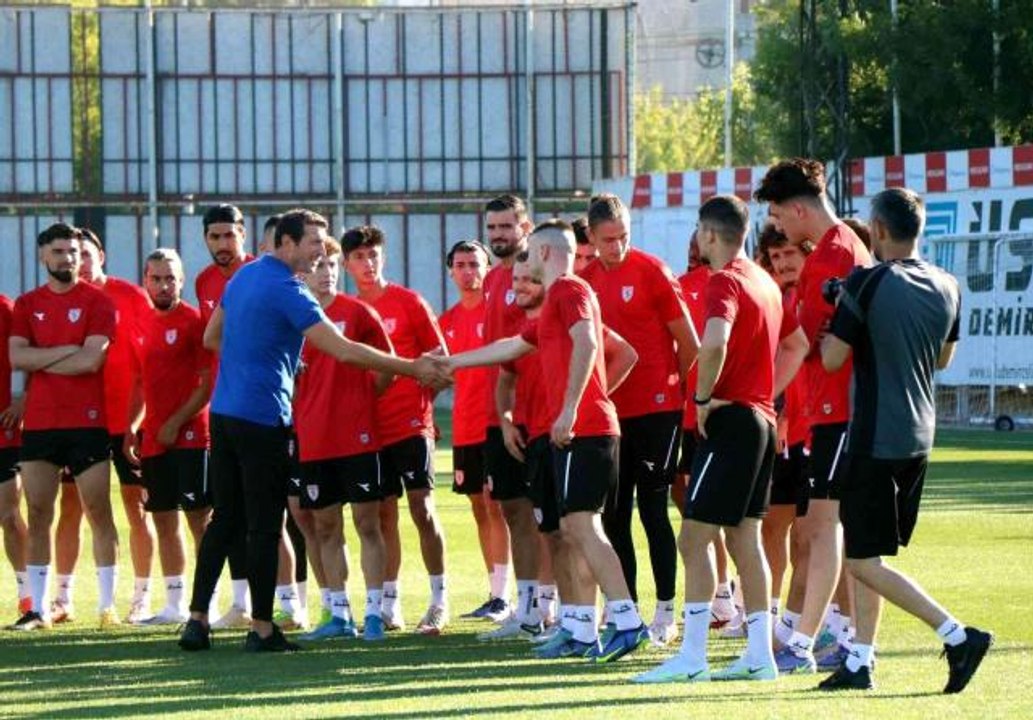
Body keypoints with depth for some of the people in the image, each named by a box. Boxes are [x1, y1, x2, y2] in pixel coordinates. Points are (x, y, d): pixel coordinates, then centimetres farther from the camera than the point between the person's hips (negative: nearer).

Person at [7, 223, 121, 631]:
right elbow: (16, 357, -3)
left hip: (86, 423, -3)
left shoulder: (97, 302, 0)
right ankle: (38, 609, 5)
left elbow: (92, 360, -12)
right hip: (38, 424, 3)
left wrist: (40, 361, -5)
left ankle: (107, 605, 3)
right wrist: (66, 352, -11)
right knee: (37, 514, 2)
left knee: (98, 512, -1)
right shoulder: (28, 305, 11)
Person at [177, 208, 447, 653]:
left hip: (224, 412, 8)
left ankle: (197, 619, 8)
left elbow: (212, 338, 23)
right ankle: (262, 629, 2)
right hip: (263, 419, -8)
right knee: (264, 526, -1)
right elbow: (344, 351, -20)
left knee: (225, 519, 11)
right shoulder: (288, 290, -15)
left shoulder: (244, 276, 12)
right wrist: (413, 369, -17)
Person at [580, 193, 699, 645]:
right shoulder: (587, 280, 7)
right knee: (614, 515, 7)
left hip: (656, 408, -5)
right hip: (609, 412, 5)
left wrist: (690, 395, -1)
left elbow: (687, 341, -4)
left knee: (653, 509, -5)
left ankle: (666, 611, 2)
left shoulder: (651, 271, -7)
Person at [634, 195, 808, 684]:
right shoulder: (765, 282, 15)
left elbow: (715, 342, -33)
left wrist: (704, 397, -19)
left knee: (694, 537, -7)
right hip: (761, 419, 9)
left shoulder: (724, 282, -14)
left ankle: (692, 657, -10)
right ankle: (760, 655, 11)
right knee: (744, 539, 12)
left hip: (730, 420, -9)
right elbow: (797, 345, 26)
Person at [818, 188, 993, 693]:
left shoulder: (866, 284, -16)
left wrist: (833, 322, 6)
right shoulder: (947, 287, 5)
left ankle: (958, 636, -13)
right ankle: (860, 661, 15)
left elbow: (832, 359, -12)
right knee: (867, 554, 17)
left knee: (864, 562, -3)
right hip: (920, 436, 8)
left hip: (875, 438, -8)